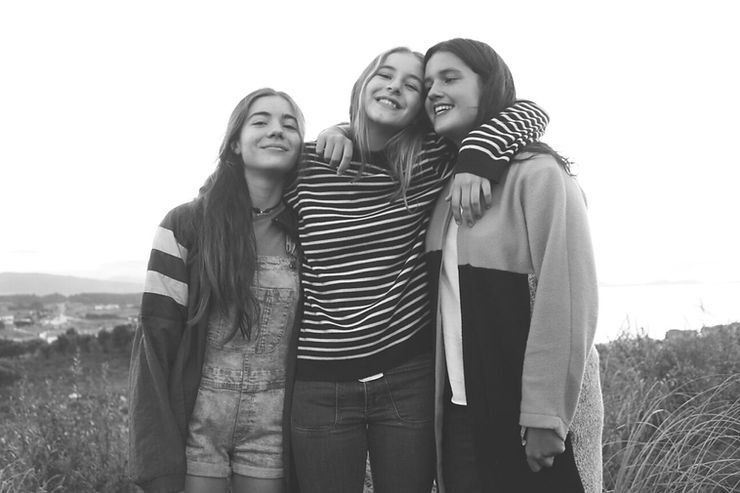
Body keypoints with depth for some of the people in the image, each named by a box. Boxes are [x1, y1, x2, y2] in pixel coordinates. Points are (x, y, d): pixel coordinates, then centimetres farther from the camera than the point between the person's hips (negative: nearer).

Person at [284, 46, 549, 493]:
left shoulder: (432, 162, 0)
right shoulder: (310, 165, 1)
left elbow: (530, 114, -3)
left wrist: (477, 161, -18)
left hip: (409, 377, 0)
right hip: (321, 384, 0)